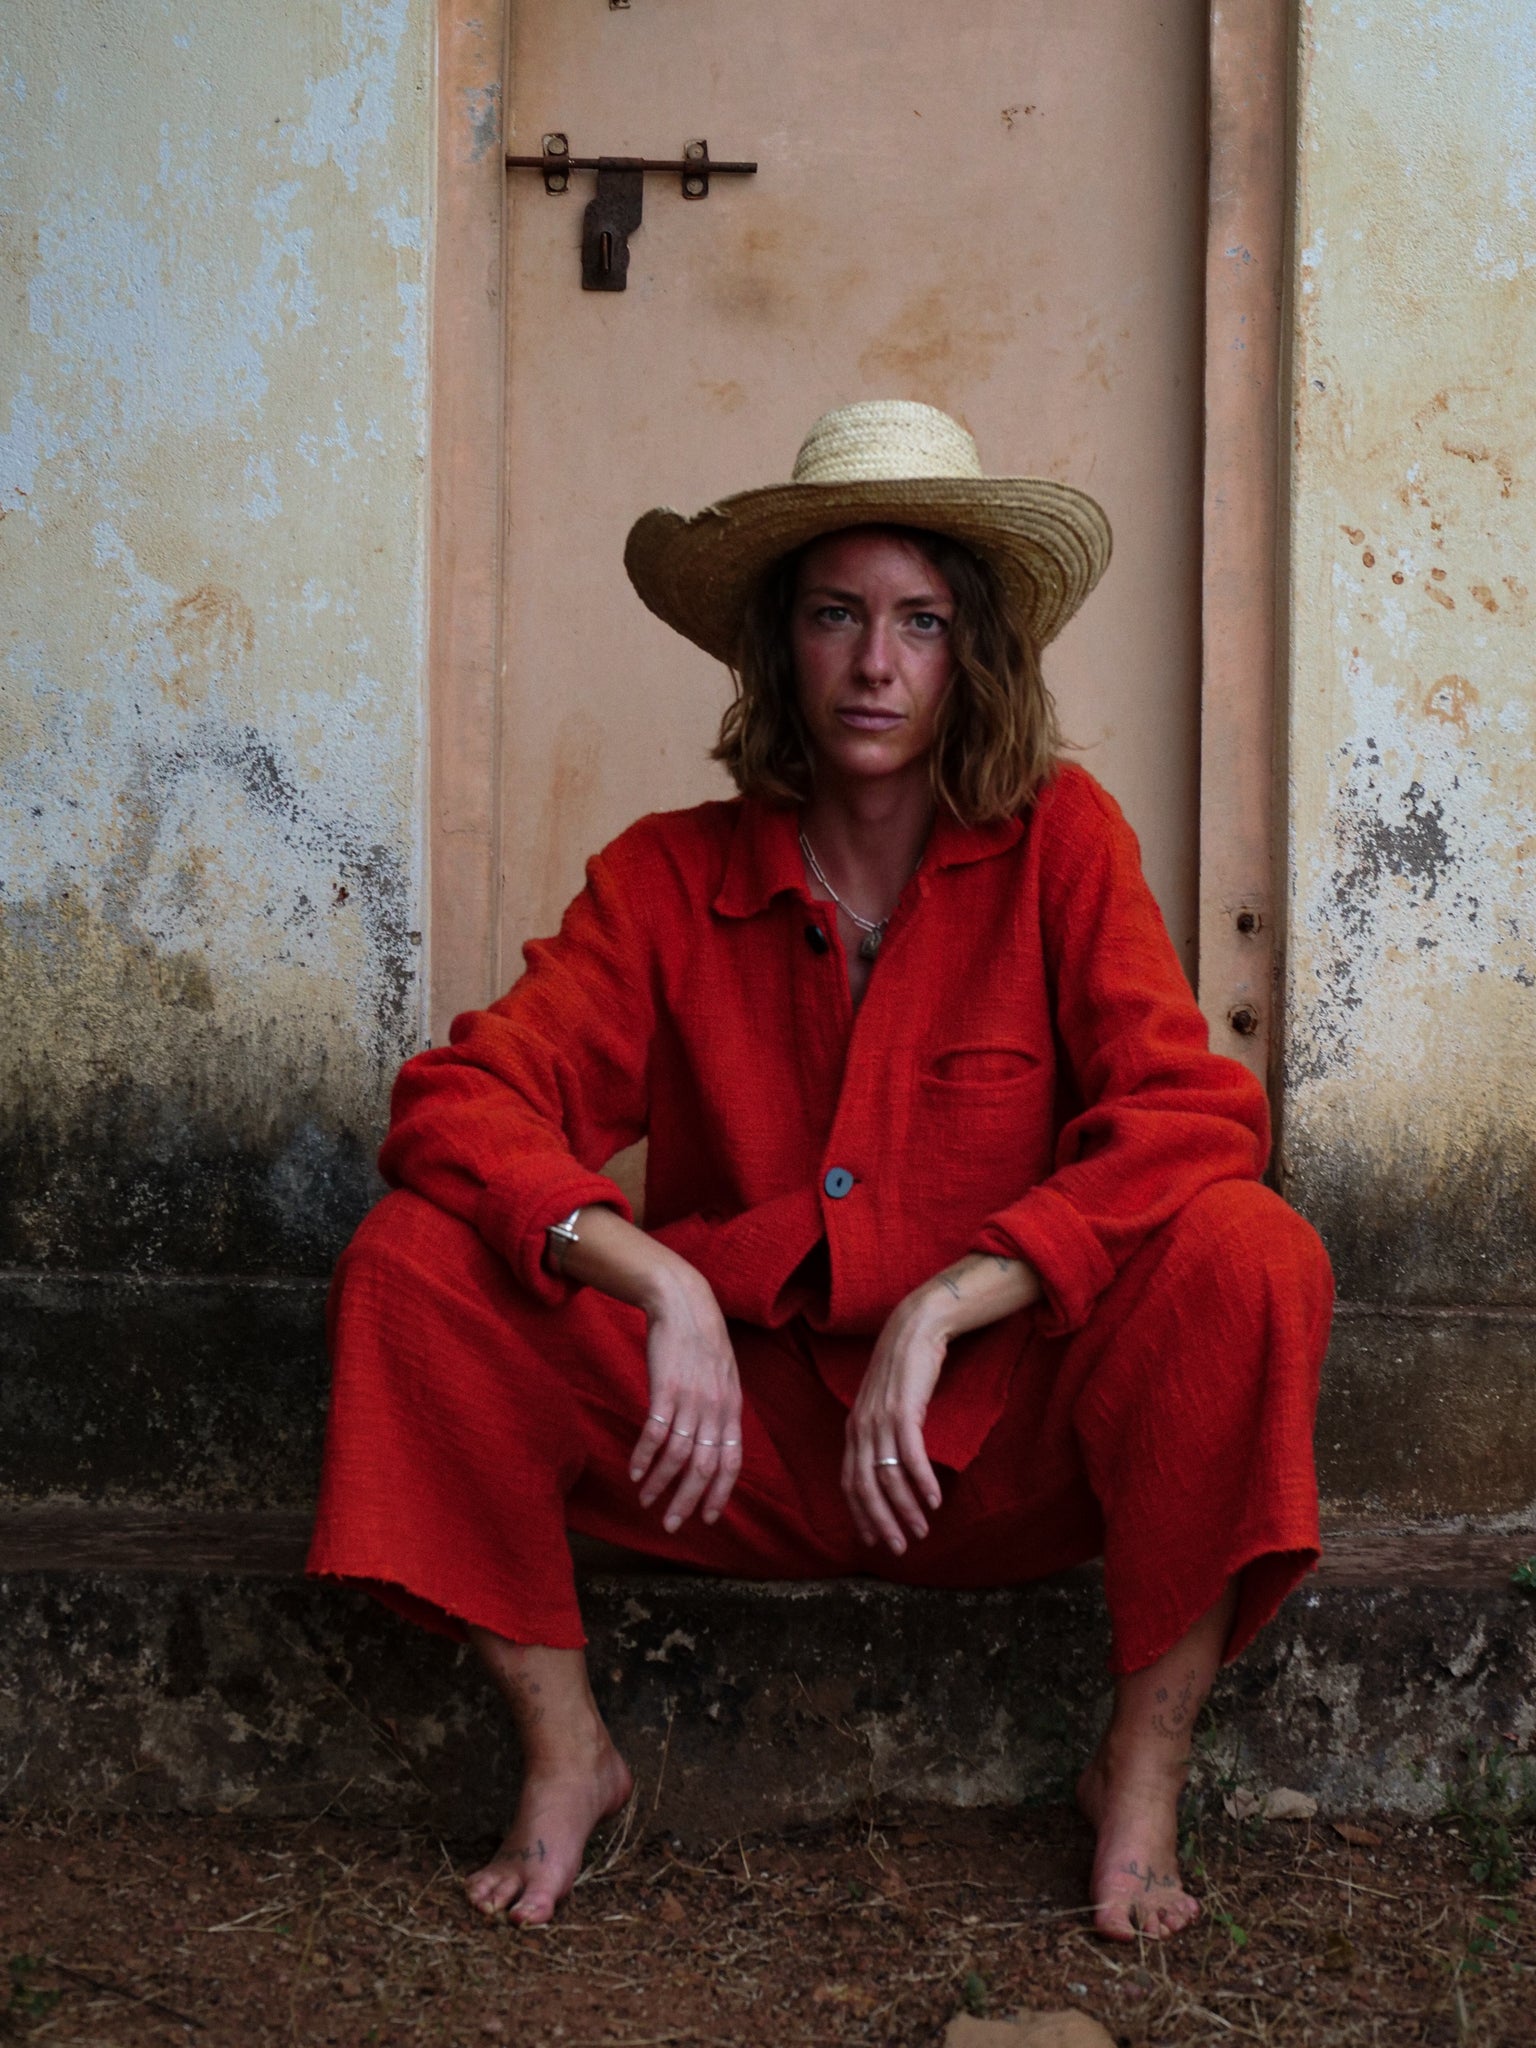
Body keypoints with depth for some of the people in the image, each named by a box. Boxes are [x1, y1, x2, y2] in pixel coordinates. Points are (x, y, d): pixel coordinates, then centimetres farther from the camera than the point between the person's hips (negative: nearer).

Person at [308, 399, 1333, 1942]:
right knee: (408, 1260, -17)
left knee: (1247, 1253, -28)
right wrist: (661, 1288, -28)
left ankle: (1144, 1770, -13)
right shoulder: (670, 877, -1)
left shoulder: (1058, 838, -4)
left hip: (1001, 1445, -1)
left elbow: (1191, 1114, -15)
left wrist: (938, 1308, -25)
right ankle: (563, 1752, -4)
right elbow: (462, 1100, -12)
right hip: (746, 1438, 1)